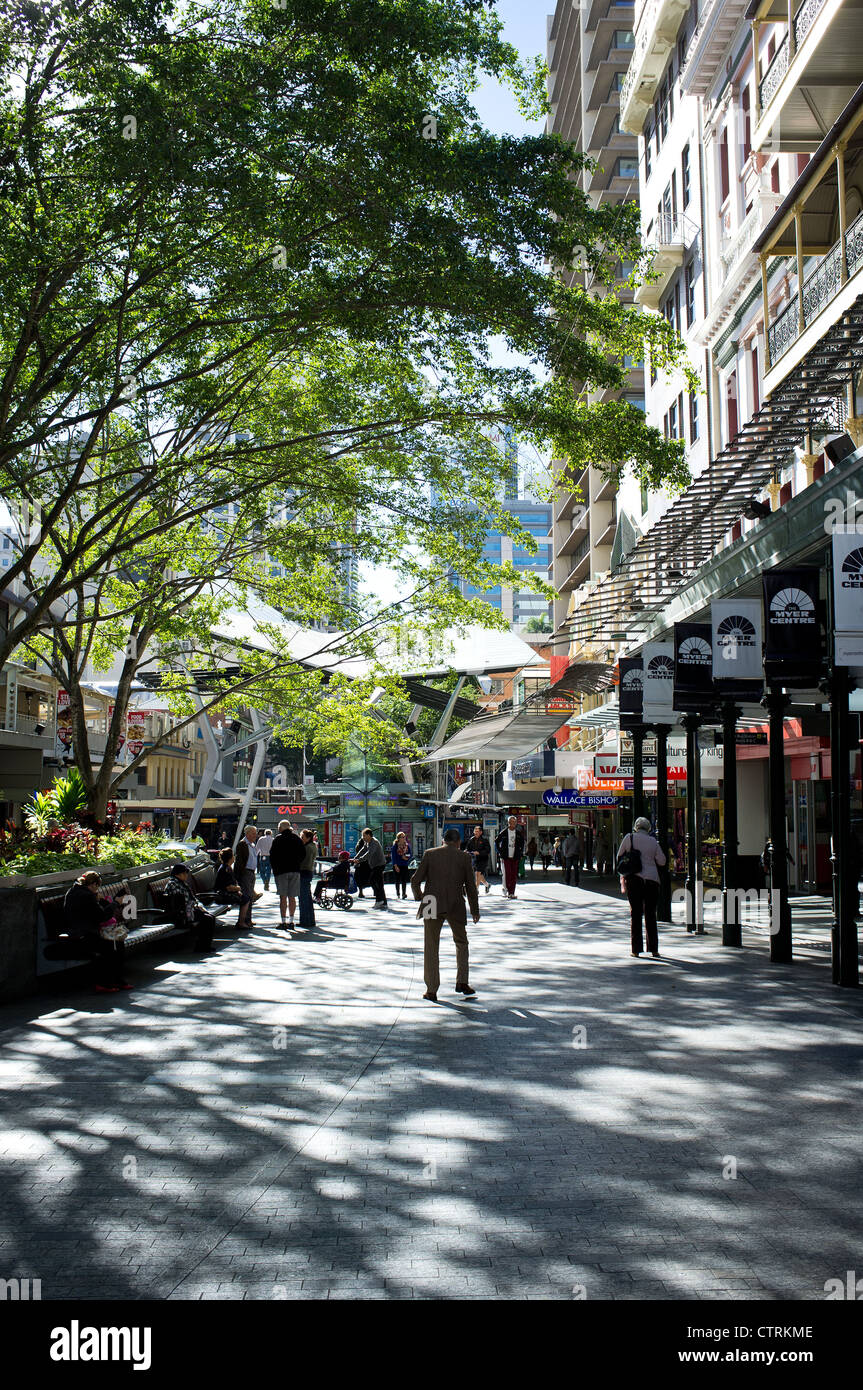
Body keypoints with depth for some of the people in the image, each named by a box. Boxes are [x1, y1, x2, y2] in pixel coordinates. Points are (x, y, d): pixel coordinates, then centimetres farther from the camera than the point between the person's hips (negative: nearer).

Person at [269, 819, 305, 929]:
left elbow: (272, 855, -6)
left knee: (283, 897, -4)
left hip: (281, 871, -4)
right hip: (295, 871, 4)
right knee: (292, 897, 8)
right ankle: (291, 921, 9)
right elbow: (303, 855, 10)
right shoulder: (297, 839, 9)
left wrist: (274, 868, 5)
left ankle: (283, 922, -7)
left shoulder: (278, 839, -4)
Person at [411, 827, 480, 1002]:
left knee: (431, 947, 8)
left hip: (433, 906, 0)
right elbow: (471, 886, 5)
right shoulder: (464, 857, 2)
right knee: (461, 943, 20)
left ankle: (431, 990, 6)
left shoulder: (430, 854, 2)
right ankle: (462, 981, 7)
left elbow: (415, 881, 0)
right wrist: (475, 910, 16)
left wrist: (419, 896, 21)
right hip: (456, 907, 0)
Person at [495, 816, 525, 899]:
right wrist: (500, 852, 1)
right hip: (506, 857, -3)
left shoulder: (519, 833, 6)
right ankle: (506, 889, -1)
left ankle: (512, 892, 5)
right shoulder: (504, 833, -2)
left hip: (515, 857, 3)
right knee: (507, 874, -8)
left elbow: (522, 843, 23)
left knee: (513, 875, 2)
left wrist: (521, 853, 13)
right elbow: (496, 842, 7)